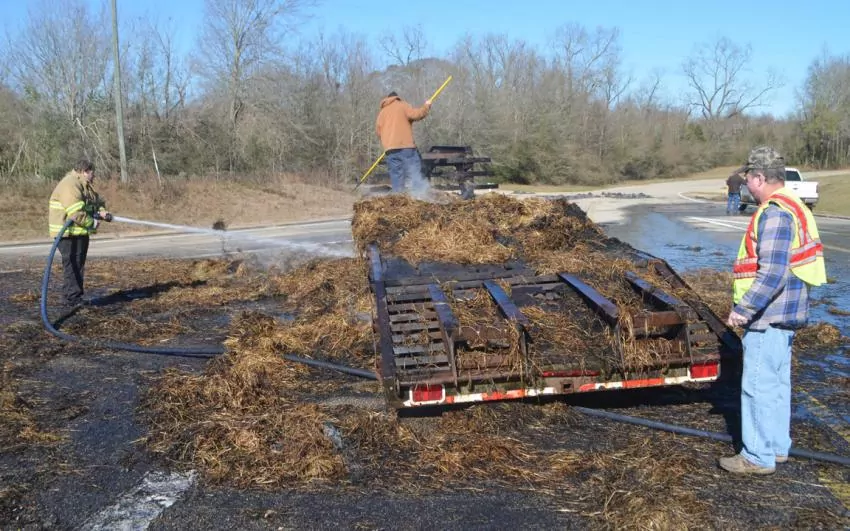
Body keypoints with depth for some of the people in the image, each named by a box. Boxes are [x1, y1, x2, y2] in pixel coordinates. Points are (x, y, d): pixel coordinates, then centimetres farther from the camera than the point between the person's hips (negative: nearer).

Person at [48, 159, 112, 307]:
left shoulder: (84, 186, 17)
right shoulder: (70, 185, -18)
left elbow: (97, 201, 24)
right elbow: (76, 213, -27)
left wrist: (102, 211, 3)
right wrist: (92, 223, -16)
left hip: (80, 233, 11)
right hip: (69, 234, -11)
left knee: (78, 265, 15)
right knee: (73, 266, -9)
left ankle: (76, 297, 23)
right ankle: (72, 299, -5)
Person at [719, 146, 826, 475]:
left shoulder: (775, 213, -20)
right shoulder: (791, 207, 14)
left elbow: (772, 272, -27)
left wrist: (743, 308, -23)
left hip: (770, 315, -11)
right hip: (781, 313, 11)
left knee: (759, 384, -3)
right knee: (776, 382, 18)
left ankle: (758, 457, 6)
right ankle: (777, 447, 29)